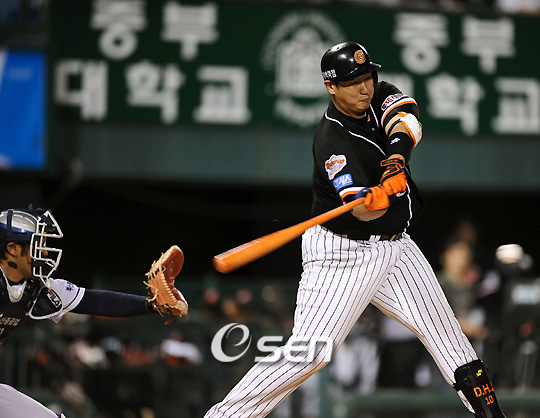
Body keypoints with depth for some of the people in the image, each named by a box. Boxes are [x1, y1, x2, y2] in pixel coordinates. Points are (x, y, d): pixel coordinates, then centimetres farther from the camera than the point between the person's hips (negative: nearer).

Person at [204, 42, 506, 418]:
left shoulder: (381, 96, 0)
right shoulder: (331, 141, -22)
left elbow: (407, 120, -21)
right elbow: (364, 210, -27)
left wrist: (398, 153, -37)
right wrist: (384, 192, -45)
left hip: (395, 245, 7)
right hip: (343, 255, -7)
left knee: (442, 325, 9)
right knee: (307, 352, -14)